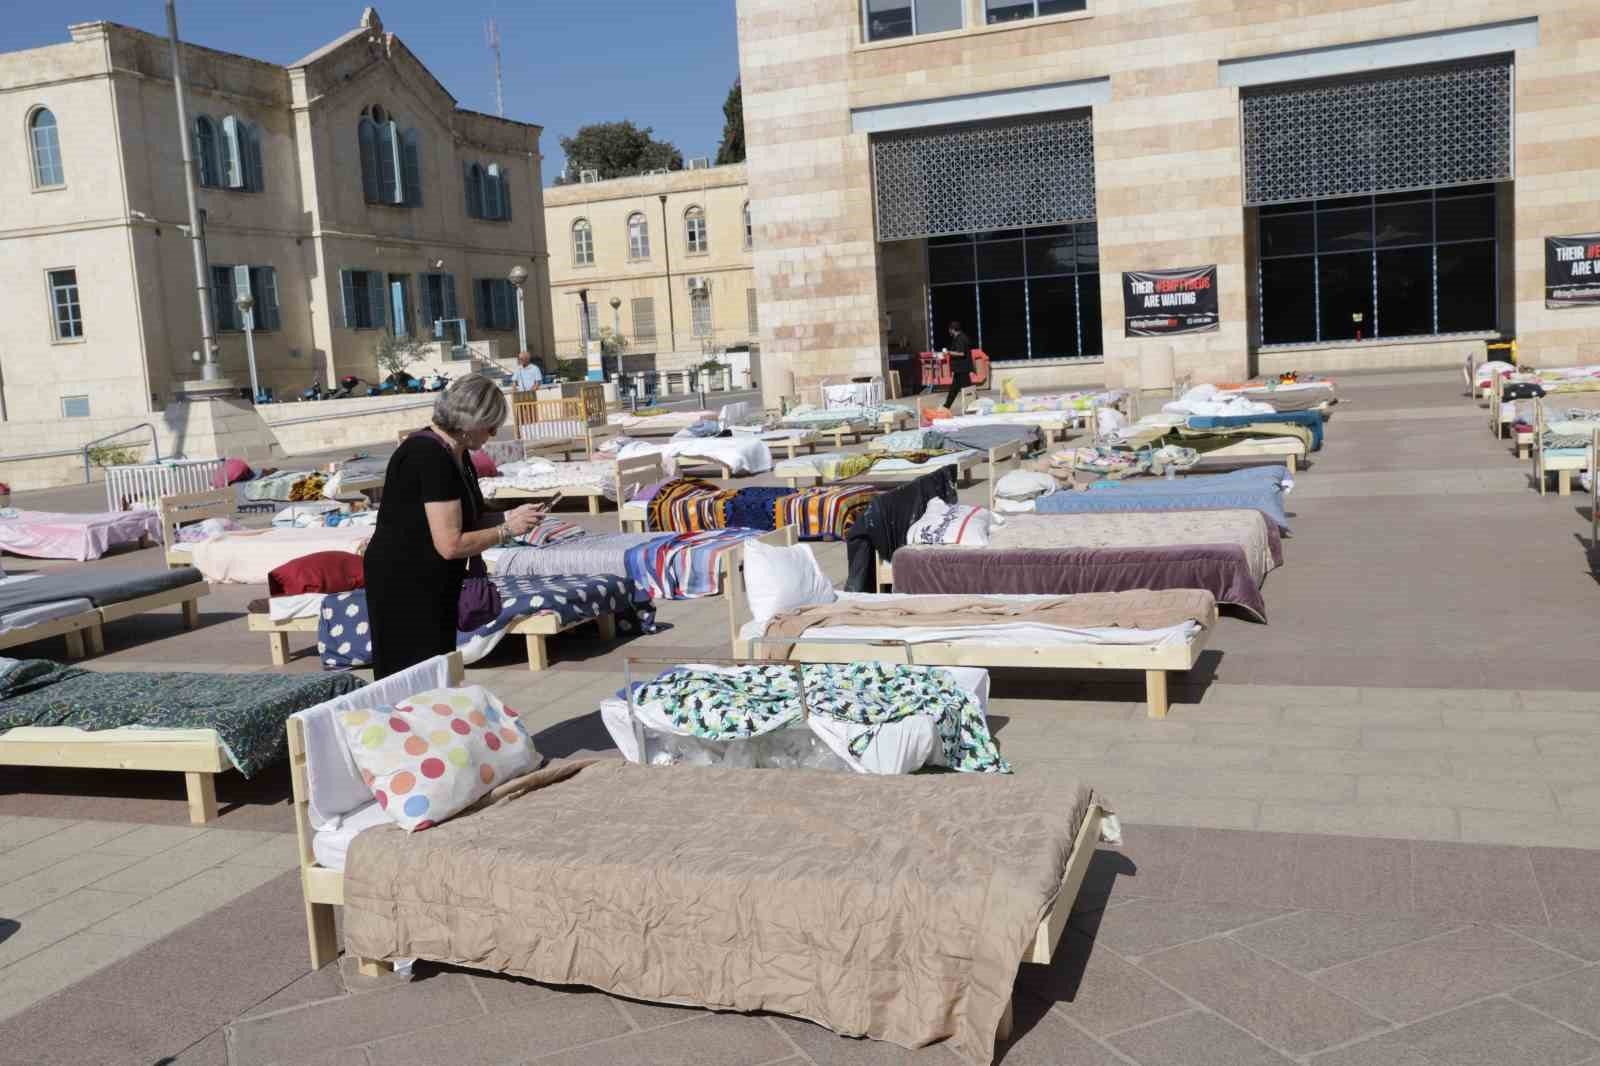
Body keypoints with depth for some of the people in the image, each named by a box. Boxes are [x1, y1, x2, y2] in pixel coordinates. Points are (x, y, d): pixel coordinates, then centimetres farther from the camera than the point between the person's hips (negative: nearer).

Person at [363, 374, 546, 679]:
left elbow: (468, 517, 12)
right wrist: (507, 530, -15)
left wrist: (510, 515, -5)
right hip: (404, 588, -9)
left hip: (435, 585, 10)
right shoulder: (430, 457, -24)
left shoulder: (456, 453, 5)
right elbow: (451, 544, -26)